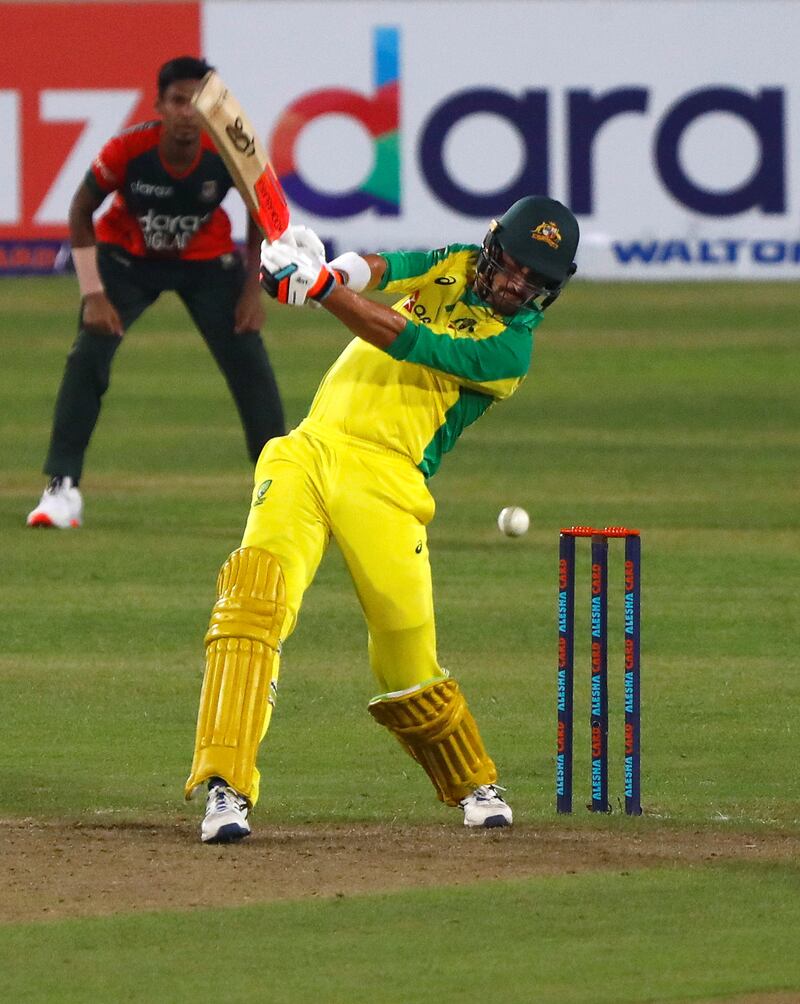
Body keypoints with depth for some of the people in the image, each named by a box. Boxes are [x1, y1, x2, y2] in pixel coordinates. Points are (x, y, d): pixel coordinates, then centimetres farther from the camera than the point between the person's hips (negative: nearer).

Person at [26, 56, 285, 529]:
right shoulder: (127, 150, -30)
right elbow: (81, 212, -14)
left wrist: (254, 289, -10)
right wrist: (94, 294, -18)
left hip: (208, 260, 1)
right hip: (128, 256, -1)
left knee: (249, 361, -8)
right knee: (88, 356, -16)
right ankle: (63, 487, -12)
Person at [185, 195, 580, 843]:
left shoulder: (509, 350, -4)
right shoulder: (454, 266, 15)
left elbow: (401, 339, -15)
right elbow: (375, 270, -1)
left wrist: (318, 286, -24)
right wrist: (344, 270, -25)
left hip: (385, 482, -3)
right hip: (307, 451, 3)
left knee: (408, 669, -1)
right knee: (254, 592, -21)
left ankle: (475, 785, 29)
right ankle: (226, 787, -26)